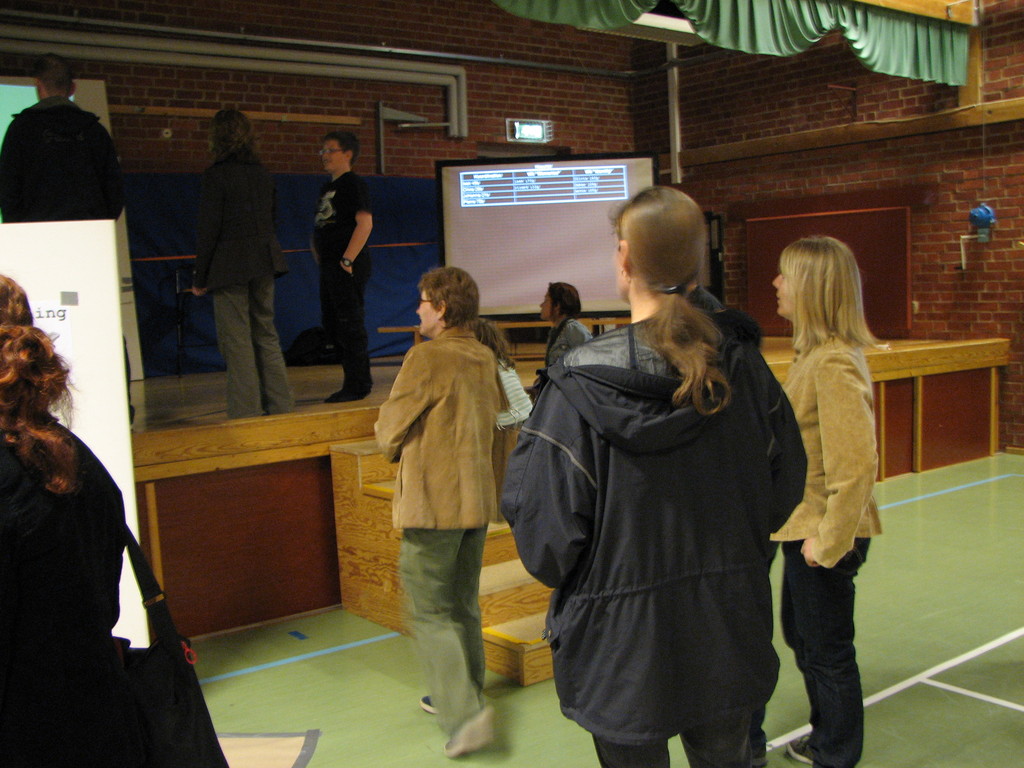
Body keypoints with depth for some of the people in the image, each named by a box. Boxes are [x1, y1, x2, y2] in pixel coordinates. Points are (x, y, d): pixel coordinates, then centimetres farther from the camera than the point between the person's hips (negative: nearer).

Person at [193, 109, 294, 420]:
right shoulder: (262, 173, 10)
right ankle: (280, 404, 18)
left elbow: (209, 230, -11)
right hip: (264, 262, 7)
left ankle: (246, 412, 0)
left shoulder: (216, 175, -10)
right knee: (266, 334, 14)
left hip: (230, 266, -7)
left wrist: (199, 278, -5)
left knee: (236, 341, -2)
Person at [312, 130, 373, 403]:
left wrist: (347, 260, -20)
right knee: (332, 326, 13)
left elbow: (365, 223, -18)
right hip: (328, 267, 10)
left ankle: (356, 385, 0)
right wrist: (319, 258, 13)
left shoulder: (354, 184, -8)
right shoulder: (327, 188, 19)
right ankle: (361, 379, 21)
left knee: (349, 324, -7)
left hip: (348, 266, -10)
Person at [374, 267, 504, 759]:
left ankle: (464, 714, -9)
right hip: (478, 500, 7)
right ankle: (462, 695, 30)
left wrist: (395, 447, 12)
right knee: (463, 606, 19)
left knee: (429, 612, 0)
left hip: (432, 502, -7)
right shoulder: (486, 359, 6)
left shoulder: (427, 358, -15)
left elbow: (390, 431, -9)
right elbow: (499, 427, 14)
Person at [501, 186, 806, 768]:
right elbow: (784, 490, 3)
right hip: (729, 636, 4)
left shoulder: (579, 389, -21)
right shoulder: (744, 366, -8)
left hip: (624, 647, -3)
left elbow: (546, 538, -18)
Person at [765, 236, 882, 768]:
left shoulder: (835, 363, -24)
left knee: (827, 650, 8)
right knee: (801, 637, 23)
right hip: (803, 527, 10)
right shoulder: (815, 352, 7)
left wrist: (830, 541, -21)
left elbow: (856, 464, -28)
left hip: (826, 535, -10)